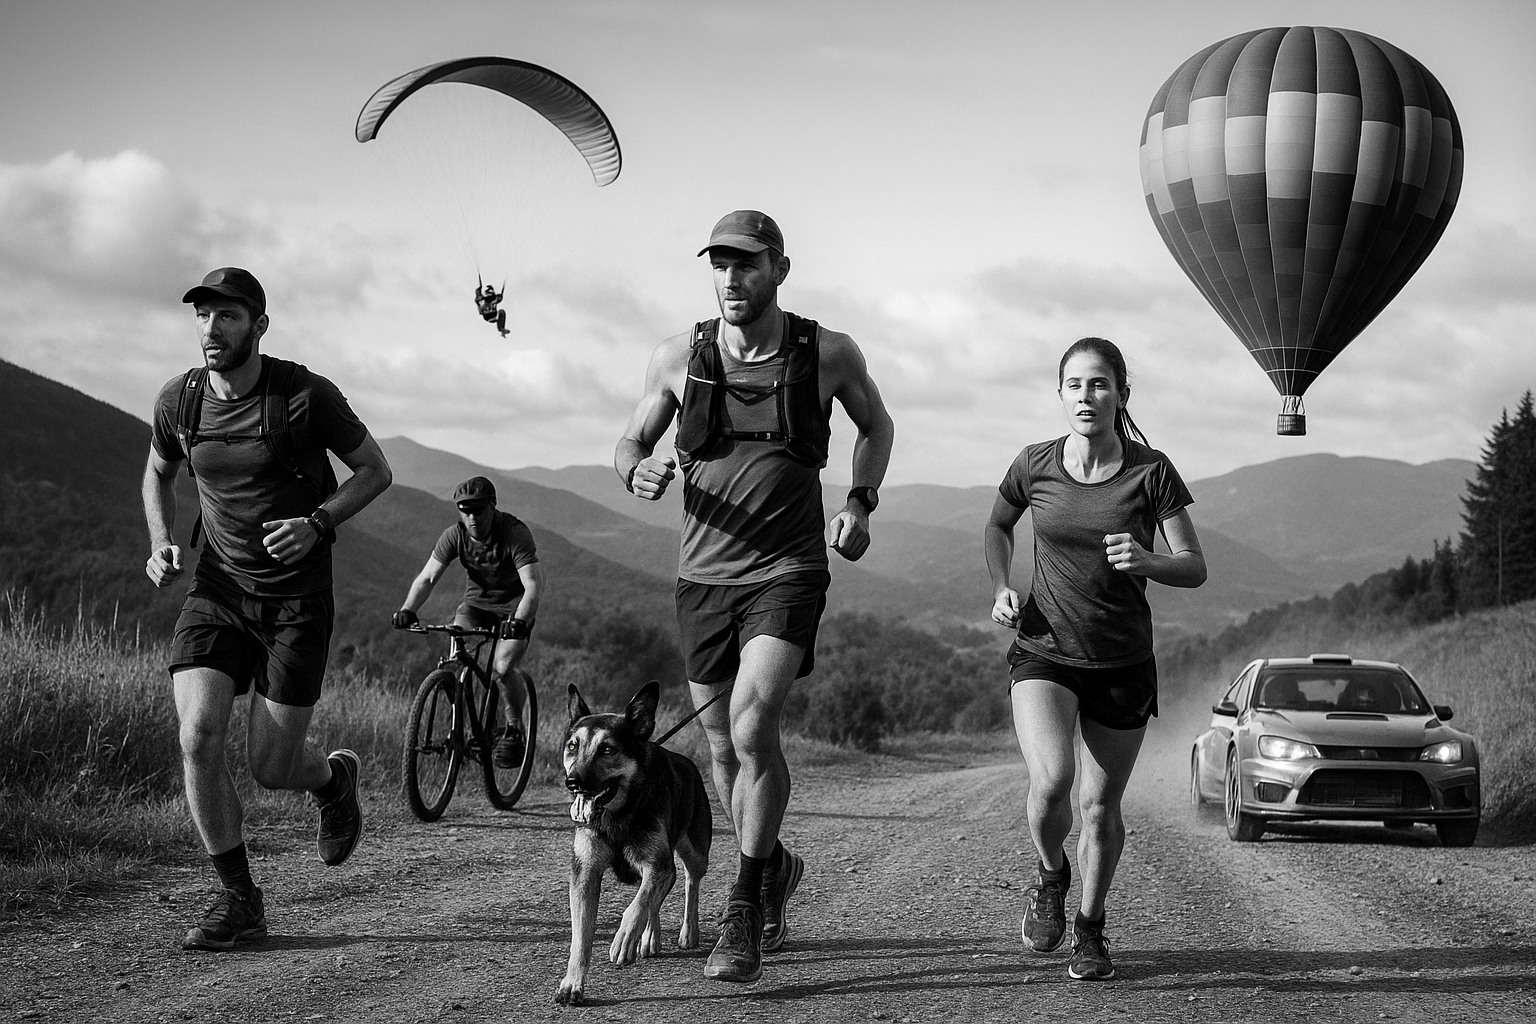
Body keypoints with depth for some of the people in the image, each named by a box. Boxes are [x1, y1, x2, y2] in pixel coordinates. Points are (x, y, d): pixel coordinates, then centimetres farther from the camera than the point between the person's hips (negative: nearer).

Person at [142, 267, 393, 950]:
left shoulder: (307, 396, -13)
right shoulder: (179, 400, -2)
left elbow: (375, 471, -1)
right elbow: (158, 474, 19)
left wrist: (317, 523, -18)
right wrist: (160, 545, 1)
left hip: (297, 597, -3)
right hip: (217, 590, 3)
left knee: (271, 769, -4)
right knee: (198, 738, -18)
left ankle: (335, 778, 35)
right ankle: (239, 901, -3)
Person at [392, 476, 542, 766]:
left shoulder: (515, 533, -26)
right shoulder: (455, 536, -14)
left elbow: (533, 585, -35)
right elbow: (427, 577, -19)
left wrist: (519, 621, -52)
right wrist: (408, 609, -38)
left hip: (514, 605, -4)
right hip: (476, 602, 4)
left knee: (502, 668, -24)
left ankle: (515, 729, 2)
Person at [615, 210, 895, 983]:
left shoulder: (828, 354, -3)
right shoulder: (679, 357, -1)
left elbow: (876, 425, 16)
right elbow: (630, 441, 10)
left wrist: (860, 503, 1)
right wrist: (638, 470, -13)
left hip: (788, 572, -3)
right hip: (703, 576, 3)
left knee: (752, 725, -22)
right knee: (723, 747, 12)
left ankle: (744, 909, -10)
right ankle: (774, 866, 39)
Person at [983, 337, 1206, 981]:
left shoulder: (1151, 473, -8)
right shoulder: (1034, 467, -4)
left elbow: (1195, 568, -5)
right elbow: (998, 526, 17)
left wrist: (1147, 561, -25)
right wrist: (1001, 590, 0)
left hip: (1123, 663, 0)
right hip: (1043, 651, 0)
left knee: (1100, 808, 5)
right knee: (1049, 783, -23)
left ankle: (1091, 929, 29)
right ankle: (1050, 875, 10)